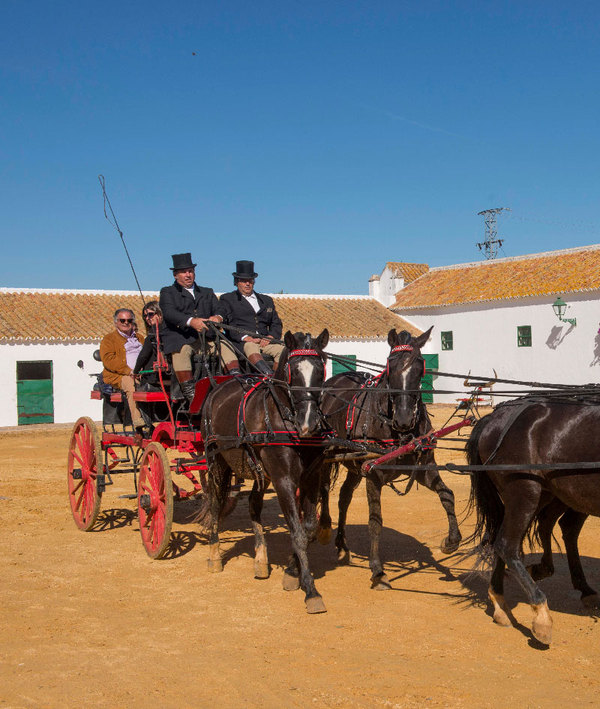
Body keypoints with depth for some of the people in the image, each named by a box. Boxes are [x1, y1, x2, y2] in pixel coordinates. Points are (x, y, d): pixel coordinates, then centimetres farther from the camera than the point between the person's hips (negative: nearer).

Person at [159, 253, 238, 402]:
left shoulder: (207, 293, 27)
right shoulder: (167, 292, 13)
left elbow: (219, 309, 10)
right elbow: (168, 312, -8)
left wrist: (218, 317, -18)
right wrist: (191, 321, -27)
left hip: (206, 338, 4)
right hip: (179, 338, -4)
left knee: (225, 346, -25)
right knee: (181, 352, -36)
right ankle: (190, 392, -37)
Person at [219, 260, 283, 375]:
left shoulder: (267, 300, 29)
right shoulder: (227, 299, 15)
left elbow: (276, 324, 22)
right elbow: (226, 323, 0)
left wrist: (270, 337, -2)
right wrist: (245, 337, -16)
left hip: (265, 341, 4)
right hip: (241, 342, -4)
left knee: (281, 350, -27)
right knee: (251, 347, -38)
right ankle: (268, 375, -59)